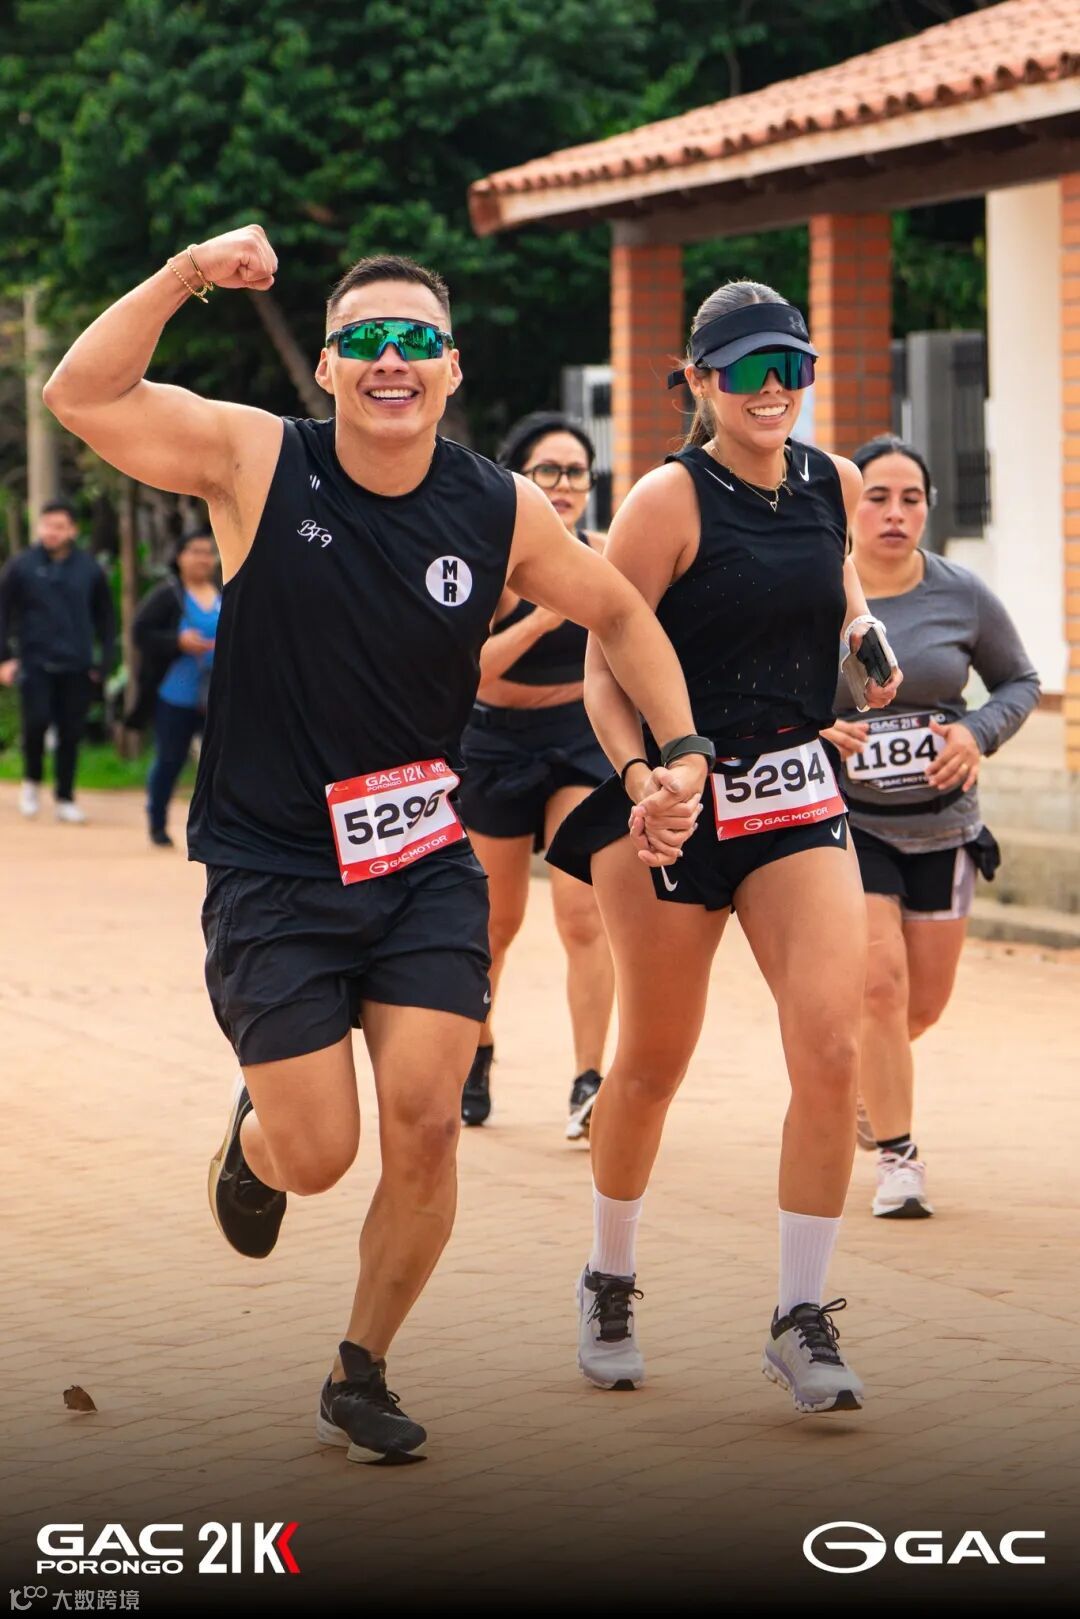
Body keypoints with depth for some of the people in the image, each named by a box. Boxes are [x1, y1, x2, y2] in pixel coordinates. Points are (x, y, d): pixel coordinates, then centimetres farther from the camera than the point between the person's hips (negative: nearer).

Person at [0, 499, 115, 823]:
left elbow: (105, 619, 12)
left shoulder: (90, 570, 5)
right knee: (37, 722, -16)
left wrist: (104, 662, 4)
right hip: (35, 664, -2)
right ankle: (32, 781, 8)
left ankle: (66, 799, 15)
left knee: (71, 733, 4)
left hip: (77, 669, 2)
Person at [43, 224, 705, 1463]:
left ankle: (361, 1375, 18)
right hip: (273, 872, -2)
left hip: (426, 864, 2)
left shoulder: (502, 513, -4)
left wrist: (682, 747, 5)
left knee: (424, 1127, -5)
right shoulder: (257, 462, -10)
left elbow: (618, 616, 13)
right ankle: (255, 1129, 37)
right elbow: (80, 395, -19)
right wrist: (187, 276, -27)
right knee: (319, 1154, -3)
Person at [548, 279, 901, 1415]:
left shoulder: (834, 484, 4)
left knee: (830, 1047, -11)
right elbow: (604, 669, -13)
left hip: (799, 798, 4)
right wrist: (642, 780, -27)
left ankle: (802, 1321, 0)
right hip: (675, 802, -4)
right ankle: (609, 1284, 33)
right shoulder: (669, 500, -12)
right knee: (653, 1064, 8)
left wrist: (861, 627, 12)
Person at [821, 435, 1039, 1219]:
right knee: (880, 983, -14)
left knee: (926, 1001, 10)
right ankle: (898, 1157, 0)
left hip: (943, 824, 3)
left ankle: (855, 1074, 44)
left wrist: (979, 734, -10)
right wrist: (812, 733, -21)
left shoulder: (963, 596, -4)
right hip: (846, 821, -3)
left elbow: (1020, 681, 9)